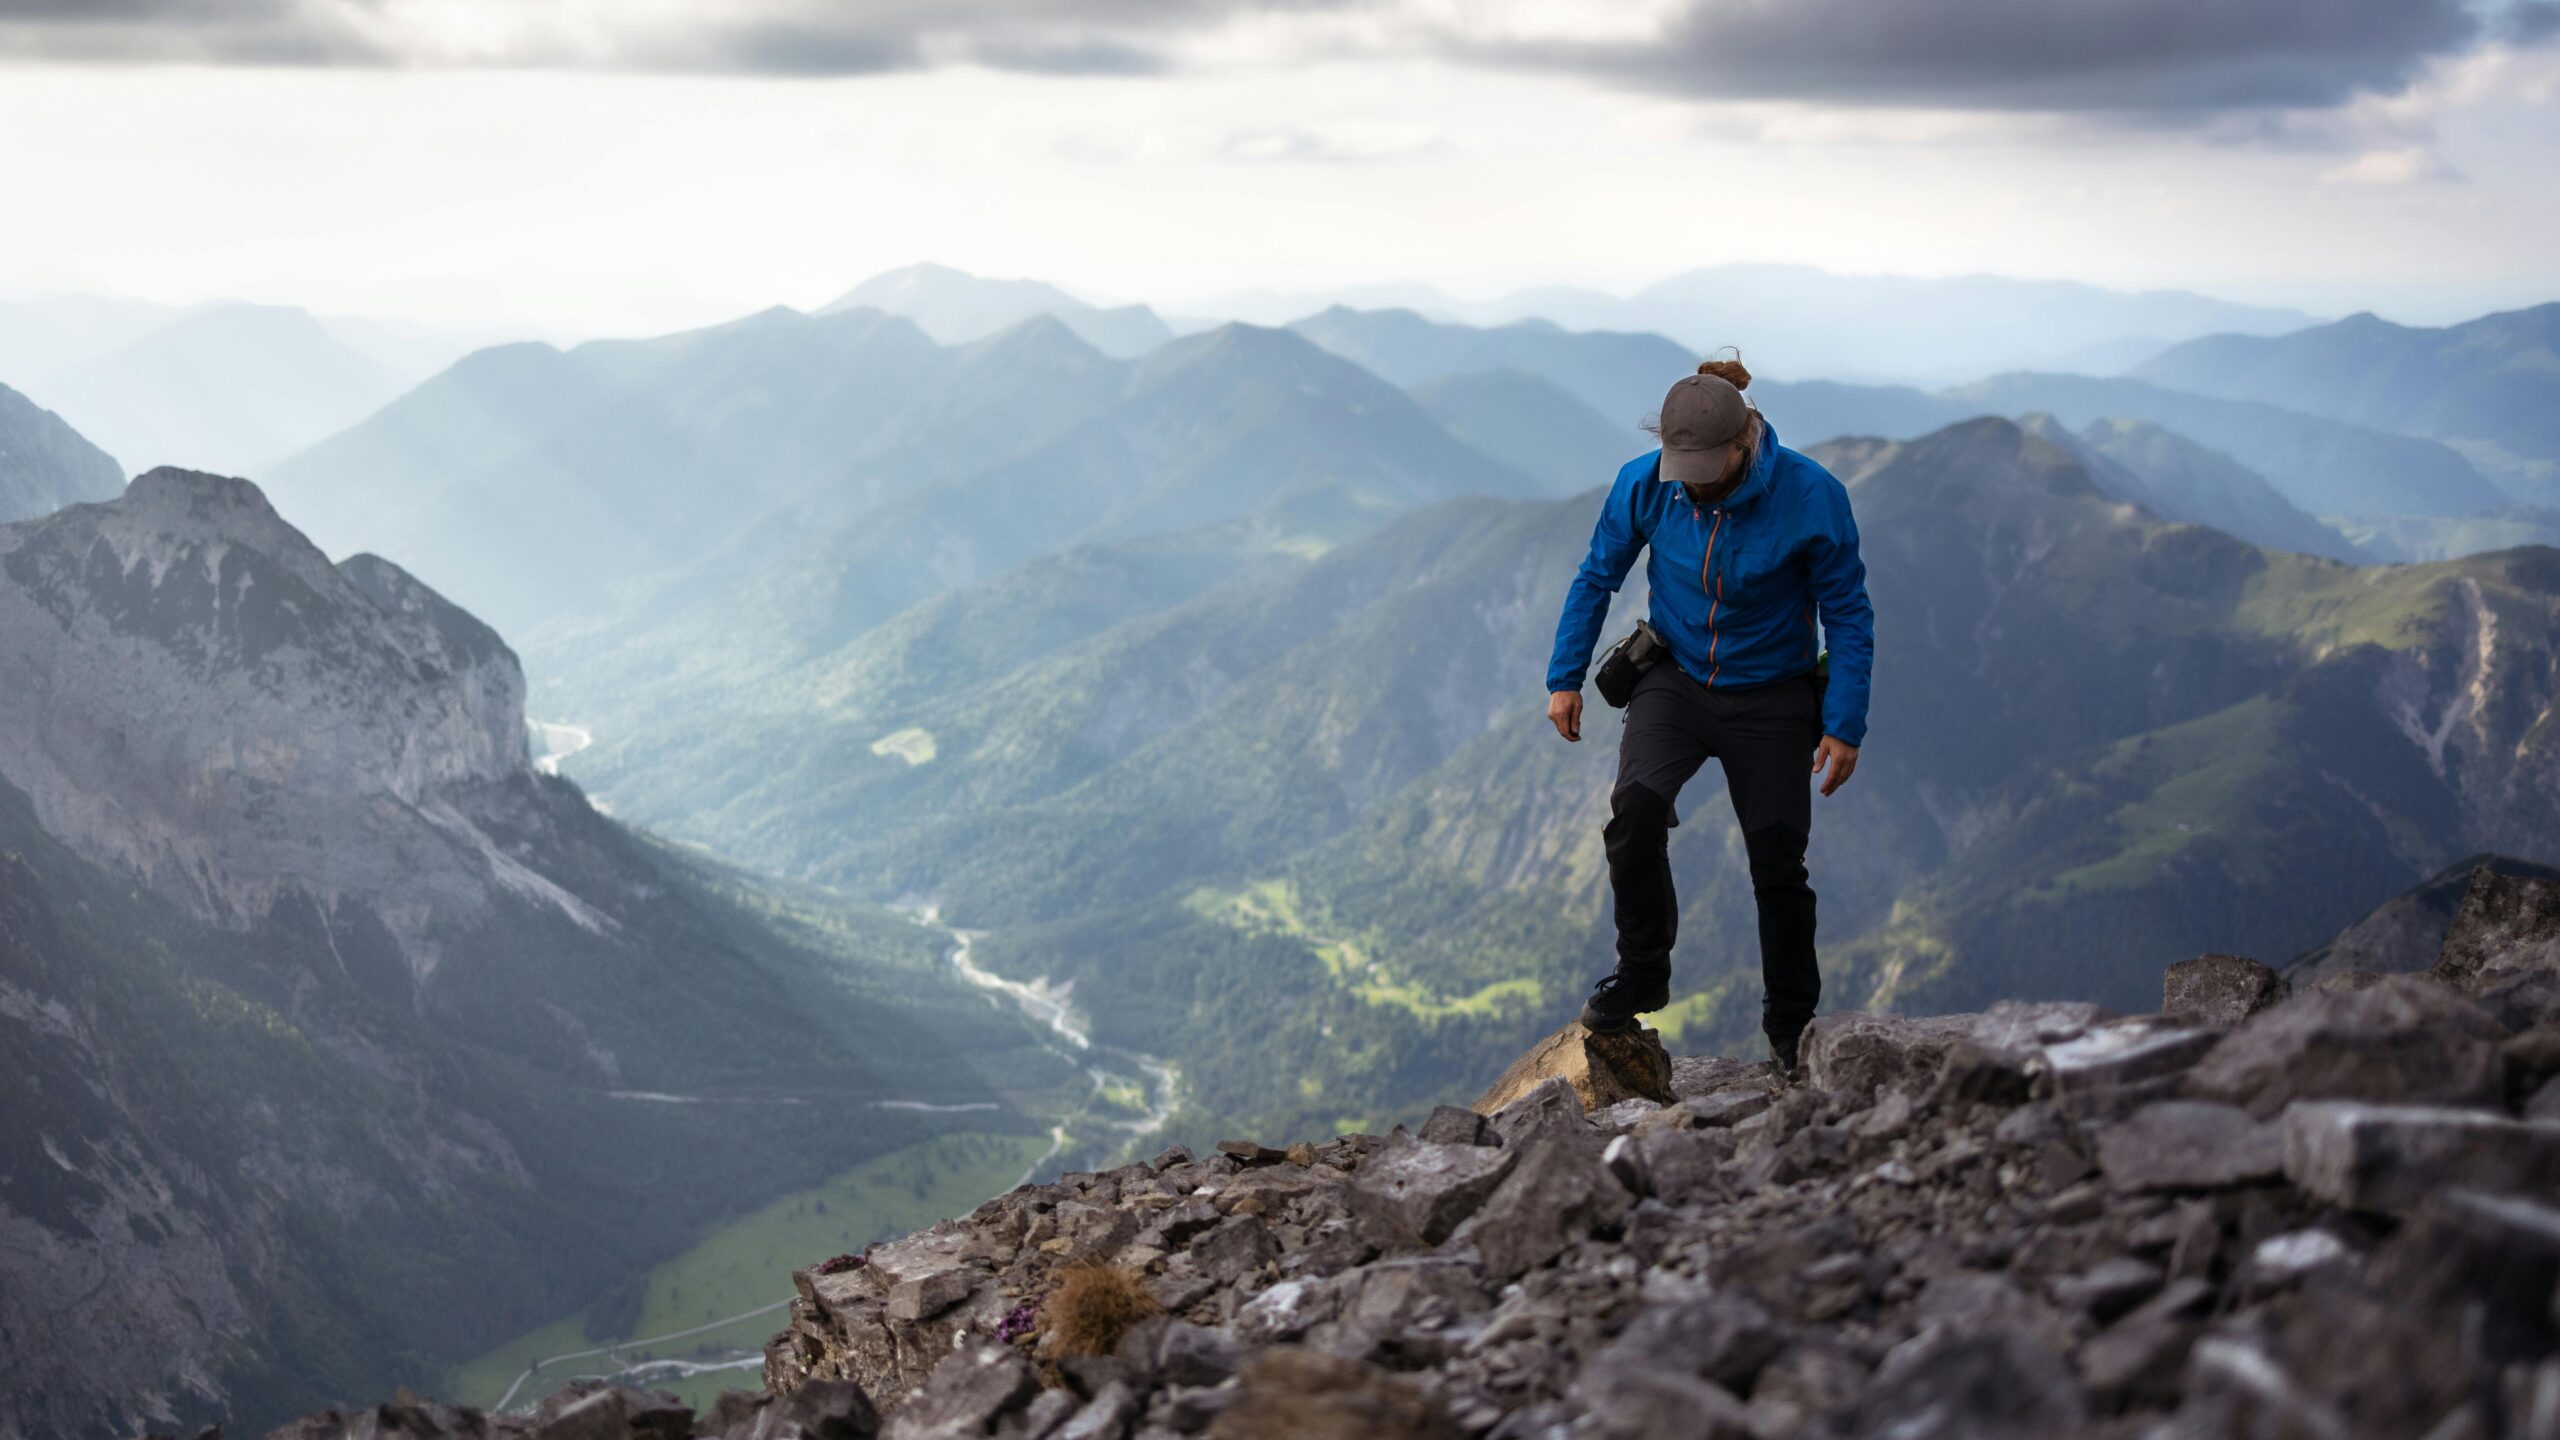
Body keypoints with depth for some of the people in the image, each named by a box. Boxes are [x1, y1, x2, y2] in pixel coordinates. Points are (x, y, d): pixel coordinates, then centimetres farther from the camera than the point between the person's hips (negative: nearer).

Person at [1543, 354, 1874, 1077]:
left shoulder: (1811, 497, -20)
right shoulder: (1644, 483, -14)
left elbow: (1848, 614, -10)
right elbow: (1596, 577, 3)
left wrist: (1844, 726, -12)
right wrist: (1565, 677, 2)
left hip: (1770, 697, -1)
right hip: (1676, 679, 1)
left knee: (1778, 865, 2)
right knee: (1636, 806, -25)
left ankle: (1791, 1024, 23)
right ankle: (1641, 972, -5)